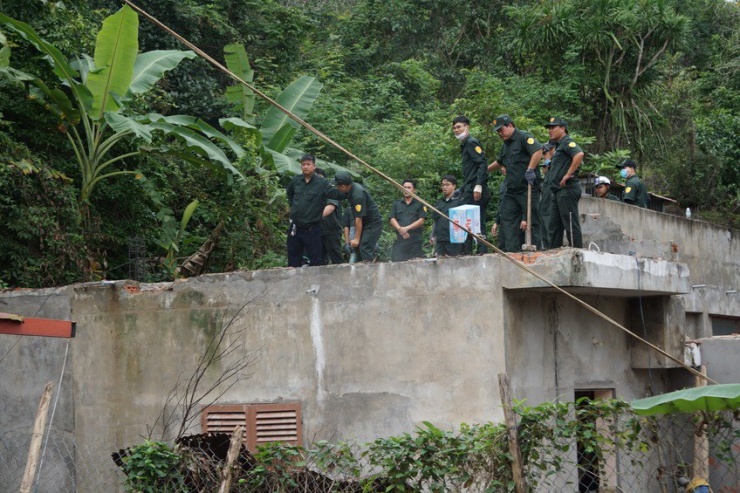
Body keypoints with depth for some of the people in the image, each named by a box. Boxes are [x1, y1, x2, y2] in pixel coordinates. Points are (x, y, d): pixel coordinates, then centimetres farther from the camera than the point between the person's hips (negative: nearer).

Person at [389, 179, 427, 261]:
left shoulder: (420, 204, 7)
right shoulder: (396, 204, 17)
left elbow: (421, 221, -2)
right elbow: (392, 220, 8)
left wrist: (406, 228, -12)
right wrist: (400, 229, -12)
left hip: (415, 239, -2)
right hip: (400, 239, 2)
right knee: (397, 261, -10)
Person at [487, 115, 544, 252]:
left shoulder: (524, 137, -9)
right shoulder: (506, 144, 20)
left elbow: (538, 151, -25)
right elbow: (499, 162, 37)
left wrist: (530, 170, -27)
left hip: (528, 188, -9)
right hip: (512, 189, 9)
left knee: (531, 220, -6)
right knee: (507, 219, 3)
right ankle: (511, 250, 2)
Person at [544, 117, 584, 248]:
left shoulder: (567, 142, -7)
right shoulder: (559, 145, 23)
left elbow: (579, 154, -27)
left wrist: (568, 174, -23)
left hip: (567, 189, -11)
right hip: (559, 192, 11)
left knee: (571, 224, -10)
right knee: (554, 226, 11)